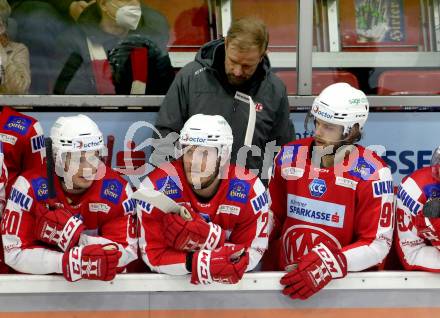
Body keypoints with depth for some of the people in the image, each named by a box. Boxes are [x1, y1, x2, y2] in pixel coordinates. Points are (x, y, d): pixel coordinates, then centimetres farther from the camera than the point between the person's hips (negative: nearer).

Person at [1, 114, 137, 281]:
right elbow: (15, 252, -18)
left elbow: (128, 251, -15)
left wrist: (76, 238, -28)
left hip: (98, 281, 1)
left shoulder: (116, 189, -14)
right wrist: (68, 262, -31)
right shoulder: (31, 187, -17)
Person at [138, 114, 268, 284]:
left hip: (226, 284, 1)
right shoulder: (157, 187, -20)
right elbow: (153, 253, -16)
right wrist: (199, 262, -32)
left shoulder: (249, 190, -18)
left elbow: (254, 250, -9)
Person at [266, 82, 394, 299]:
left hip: (343, 280, -2)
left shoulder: (371, 173, -9)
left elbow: (378, 244, -9)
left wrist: (330, 266, -20)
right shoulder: (289, 156, 3)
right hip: (284, 275, 2)